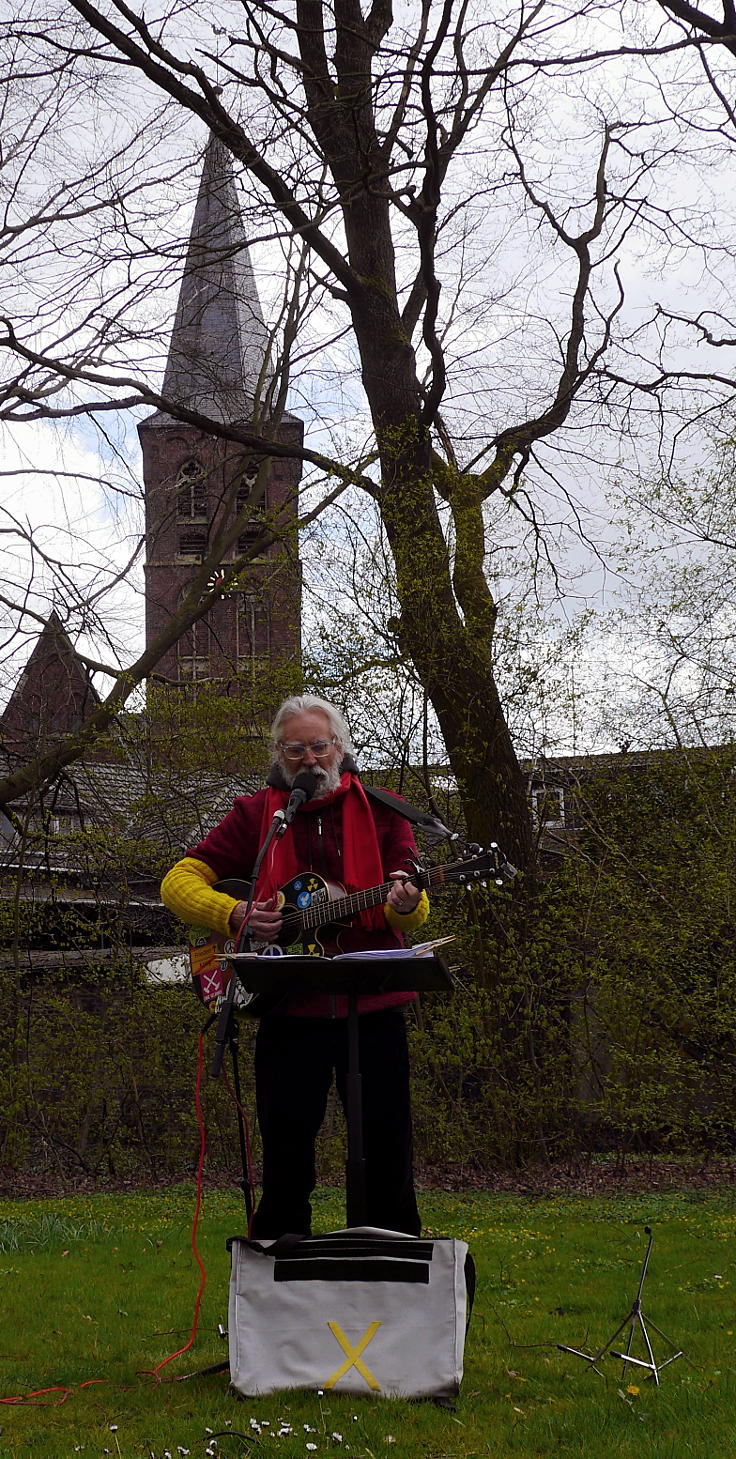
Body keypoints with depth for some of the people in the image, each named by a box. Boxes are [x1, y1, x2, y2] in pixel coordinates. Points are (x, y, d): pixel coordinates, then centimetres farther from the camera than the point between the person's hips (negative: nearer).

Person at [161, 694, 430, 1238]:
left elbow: (413, 910, 0)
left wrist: (405, 904, -25)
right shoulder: (255, 813, 7)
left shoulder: (380, 810, 7)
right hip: (288, 1010, 0)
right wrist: (236, 915, -13)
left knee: (388, 1150, 3)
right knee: (286, 1157, 5)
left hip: (373, 1006, 0)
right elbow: (178, 882, 4)